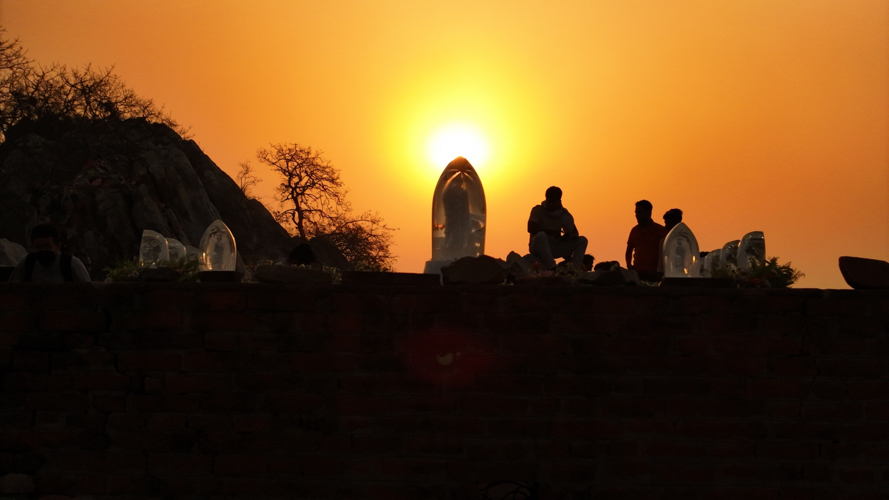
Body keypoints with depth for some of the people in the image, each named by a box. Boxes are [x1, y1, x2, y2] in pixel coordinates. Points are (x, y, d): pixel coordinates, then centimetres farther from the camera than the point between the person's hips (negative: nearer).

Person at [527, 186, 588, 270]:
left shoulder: (564, 214, 5)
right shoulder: (538, 210, -6)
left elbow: (575, 233, 4)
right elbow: (531, 228, -21)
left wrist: (568, 236, -21)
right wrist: (552, 232, -25)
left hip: (554, 249, 5)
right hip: (538, 247, -5)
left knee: (582, 240, -9)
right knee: (541, 235, -37)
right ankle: (552, 268, -40)